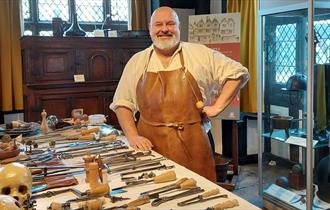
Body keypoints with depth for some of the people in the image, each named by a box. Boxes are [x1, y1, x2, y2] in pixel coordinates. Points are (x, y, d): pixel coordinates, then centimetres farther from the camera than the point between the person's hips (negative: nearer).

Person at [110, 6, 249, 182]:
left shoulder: (200, 54, 3)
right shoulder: (137, 62, 8)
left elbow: (238, 73, 6)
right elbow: (122, 103, 11)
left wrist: (217, 107, -3)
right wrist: (133, 136, -2)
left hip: (192, 145, -1)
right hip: (151, 146, 1)